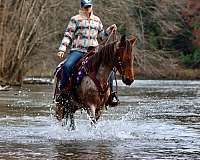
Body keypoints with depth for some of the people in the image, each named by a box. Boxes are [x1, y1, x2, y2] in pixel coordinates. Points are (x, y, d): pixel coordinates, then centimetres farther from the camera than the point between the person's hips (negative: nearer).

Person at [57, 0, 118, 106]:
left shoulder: (97, 20, 19)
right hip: (78, 50, -3)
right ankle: (62, 89, -18)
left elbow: (102, 36, 25)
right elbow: (68, 35, 3)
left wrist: (110, 30, 8)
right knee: (67, 66, -32)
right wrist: (62, 49, -8)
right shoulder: (75, 19, 7)